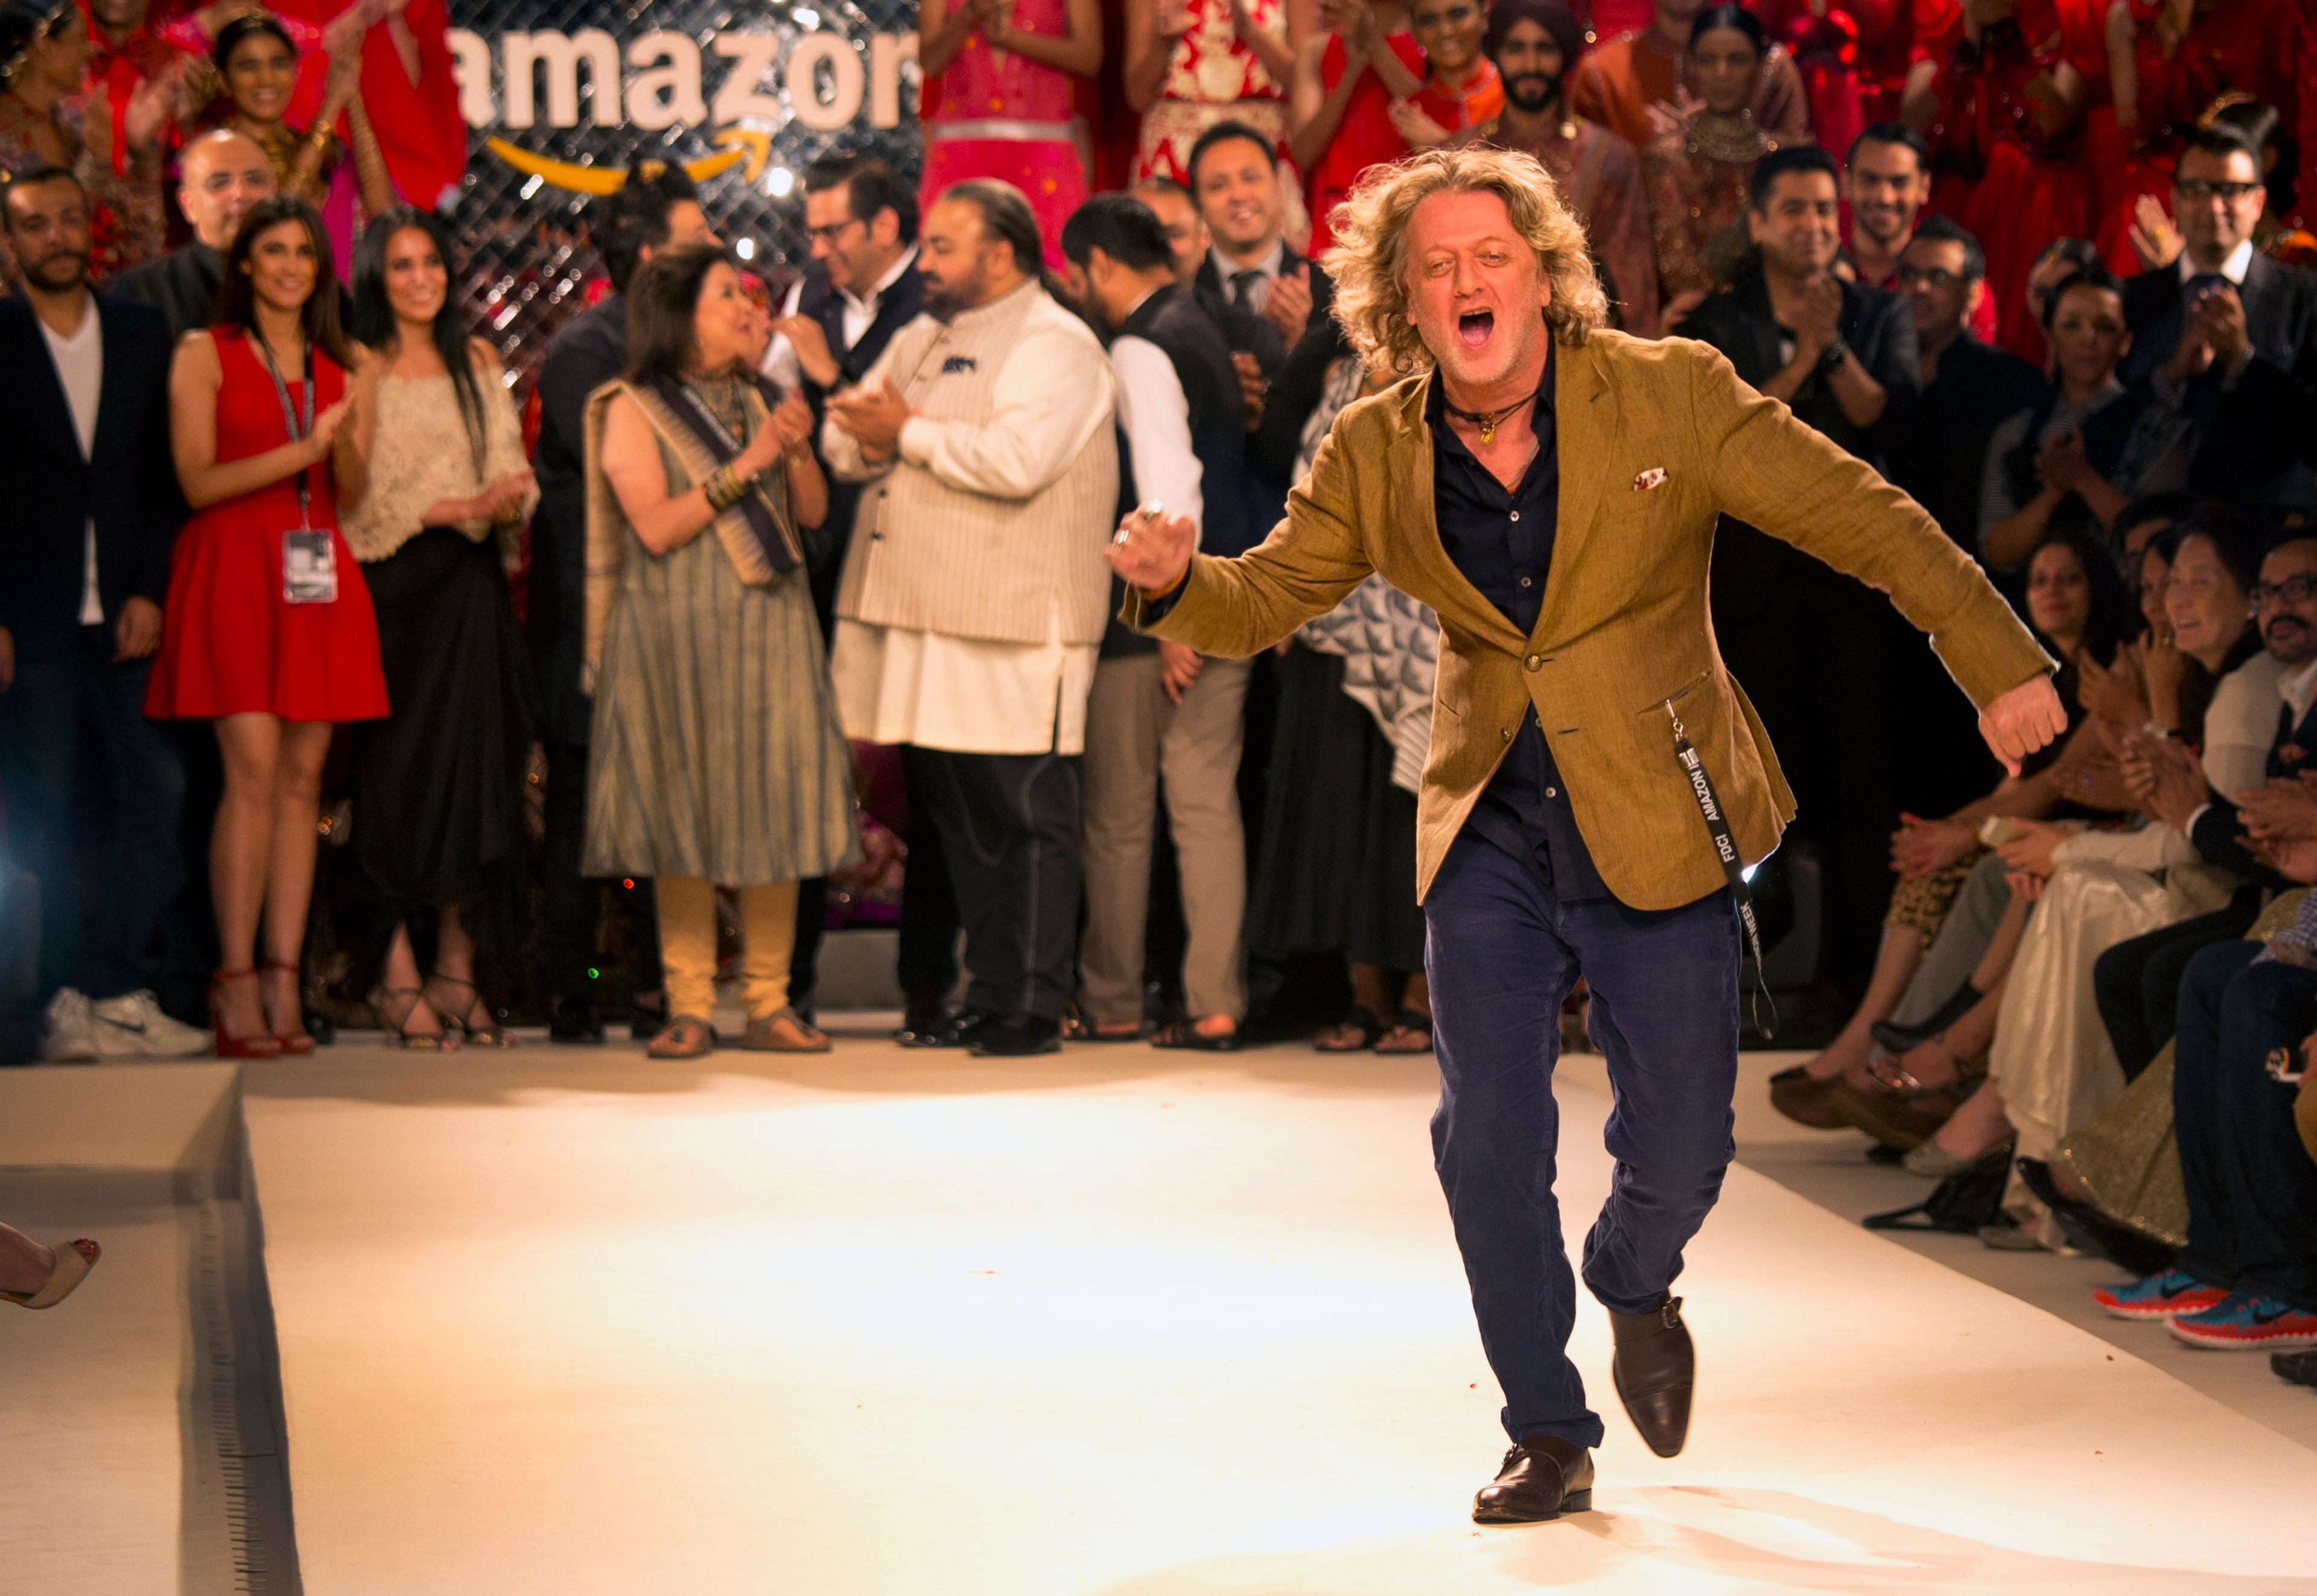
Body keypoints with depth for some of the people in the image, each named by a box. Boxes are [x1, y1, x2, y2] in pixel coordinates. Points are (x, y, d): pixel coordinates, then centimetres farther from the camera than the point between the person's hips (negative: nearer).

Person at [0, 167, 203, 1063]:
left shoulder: (142, 336, 11)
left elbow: (166, 477, 11)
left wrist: (150, 593, 0)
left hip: (125, 619, 3)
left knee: (154, 802, -3)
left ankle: (113, 991, 3)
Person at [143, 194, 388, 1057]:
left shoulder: (335, 365, 18)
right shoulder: (204, 355, 4)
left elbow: (350, 492, 15)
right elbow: (199, 481, -6)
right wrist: (304, 450, -12)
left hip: (317, 578, 5)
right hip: (235, 572, -5)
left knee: (303, 777, 0)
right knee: (253, 769, -14)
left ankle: (284, 985, 0)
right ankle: (237, 988, -12)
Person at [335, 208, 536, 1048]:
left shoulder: (477, 361, 14)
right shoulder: (361, 368, -2)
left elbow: (511, 474, 13)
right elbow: (354, 499, -9)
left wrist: (507, 503, -10)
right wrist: (459, 508, -15)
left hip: (470, 585, 5)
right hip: (392, 588, -5)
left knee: (474, 765, 0)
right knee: (397, 767, -5)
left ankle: (457, 971, 3)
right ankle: (400, 977, -3)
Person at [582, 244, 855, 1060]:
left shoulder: (752, 401, 16)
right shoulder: (633, 410, -1)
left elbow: (813, 512, 11)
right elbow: (656, 525, -12)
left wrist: (797, 448, -7)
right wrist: (746, 467, -14)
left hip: (770, 628, 4)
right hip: (678, 635, -4)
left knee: (774, 809, 0)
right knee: (685, 815, -3)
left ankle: (768, 1005, 5)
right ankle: (690, 1007, 2)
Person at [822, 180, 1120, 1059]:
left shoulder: (1055, 345, -8)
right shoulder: (922, 339, 19)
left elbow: (1017, 460, -23)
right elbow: (843, 439, 14)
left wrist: (909, 434, -12)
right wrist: (873, 434, -10)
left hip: (1014, 629, -9)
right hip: (924, 620, 9)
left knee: (1027, 818, -3)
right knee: (959, 815, 13)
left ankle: (1033, 1008, 1)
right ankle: (988, 995, 21)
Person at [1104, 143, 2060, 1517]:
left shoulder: (1673, 395, -10)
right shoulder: (1374, 458, -2)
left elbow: (1865, 519, -7)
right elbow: (1267, 600, 5)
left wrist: (2002, 667, -13)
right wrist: (1175, 579, -18)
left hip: (1659, 834, -2)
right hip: (1490, 837, 2)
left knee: (1679, 1147, 1)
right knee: (1487, 1140, -5)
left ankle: (1636, 1290, 38)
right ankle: (1550, 1440, 13)